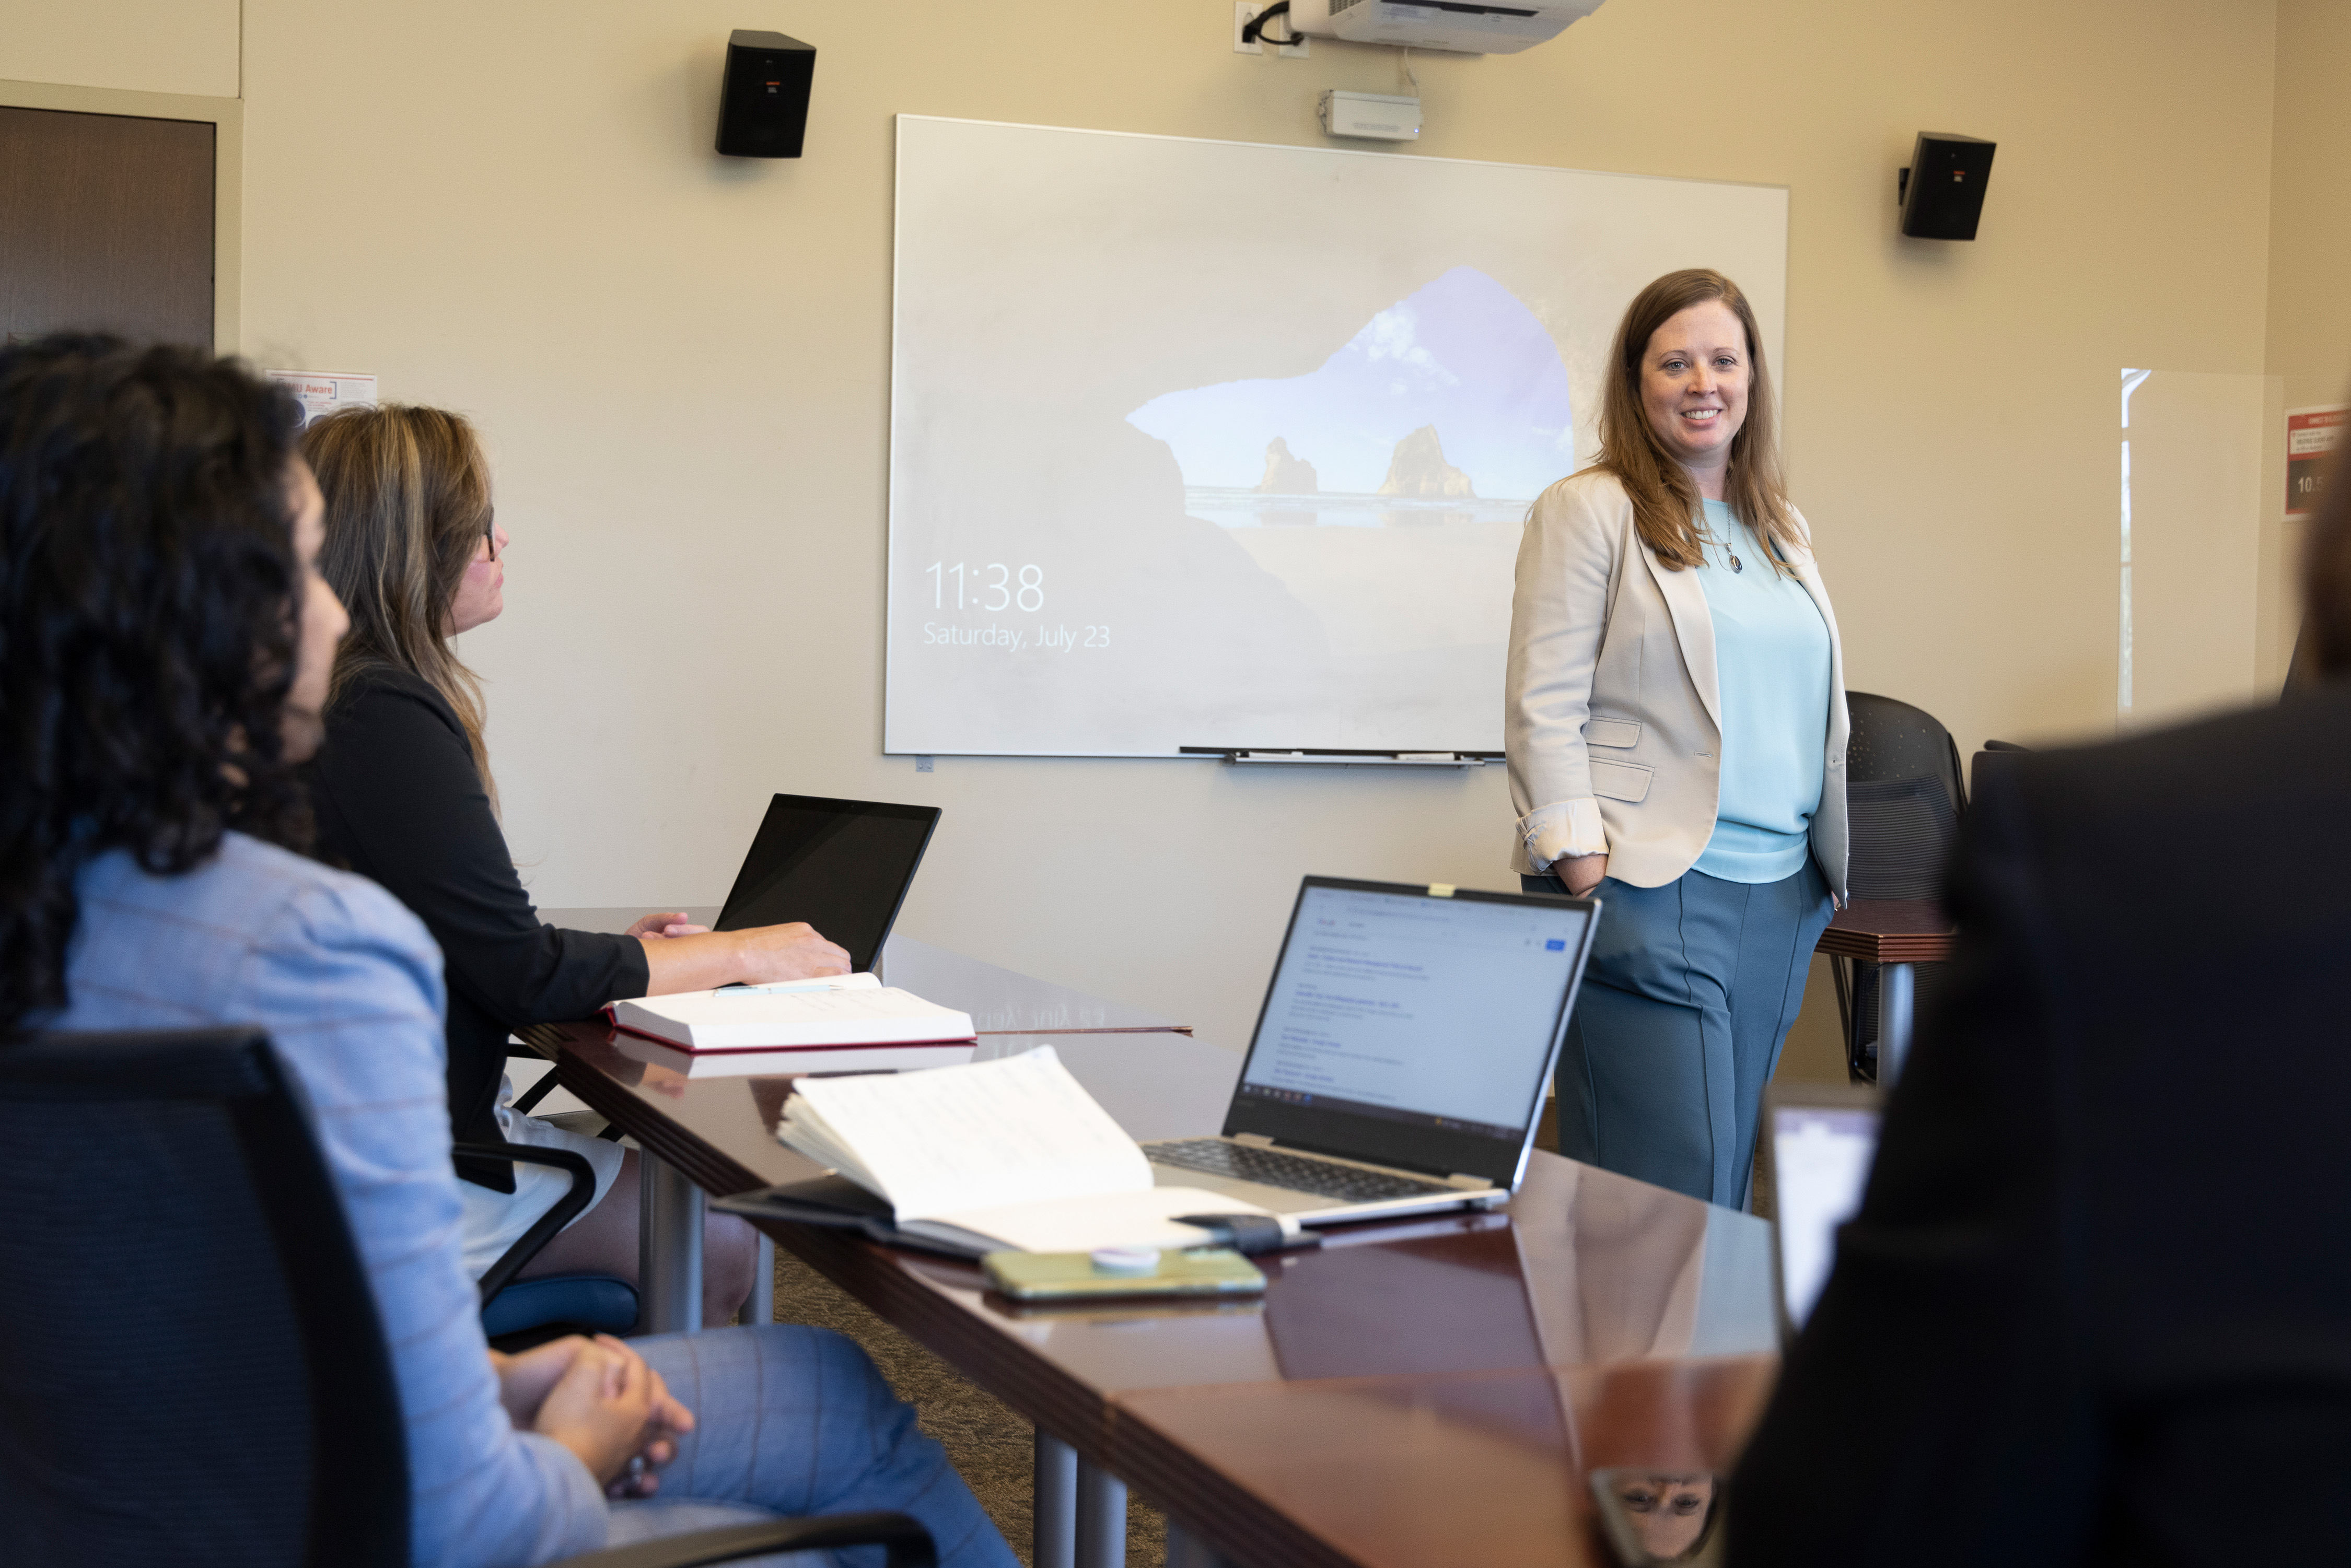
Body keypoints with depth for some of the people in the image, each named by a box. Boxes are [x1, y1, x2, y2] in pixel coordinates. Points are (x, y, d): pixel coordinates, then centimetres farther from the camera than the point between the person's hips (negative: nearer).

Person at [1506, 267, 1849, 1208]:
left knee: (1729, 1179, 11)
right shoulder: (1589, 512, -2)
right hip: (1650, 893, -7)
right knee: (1669, 1192, -10)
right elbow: (1543, 709, -8)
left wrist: (1827, 869, 15)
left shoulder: (1780, 530, 18)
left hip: (1780, 900, 7)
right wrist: (1583, 870, -16)